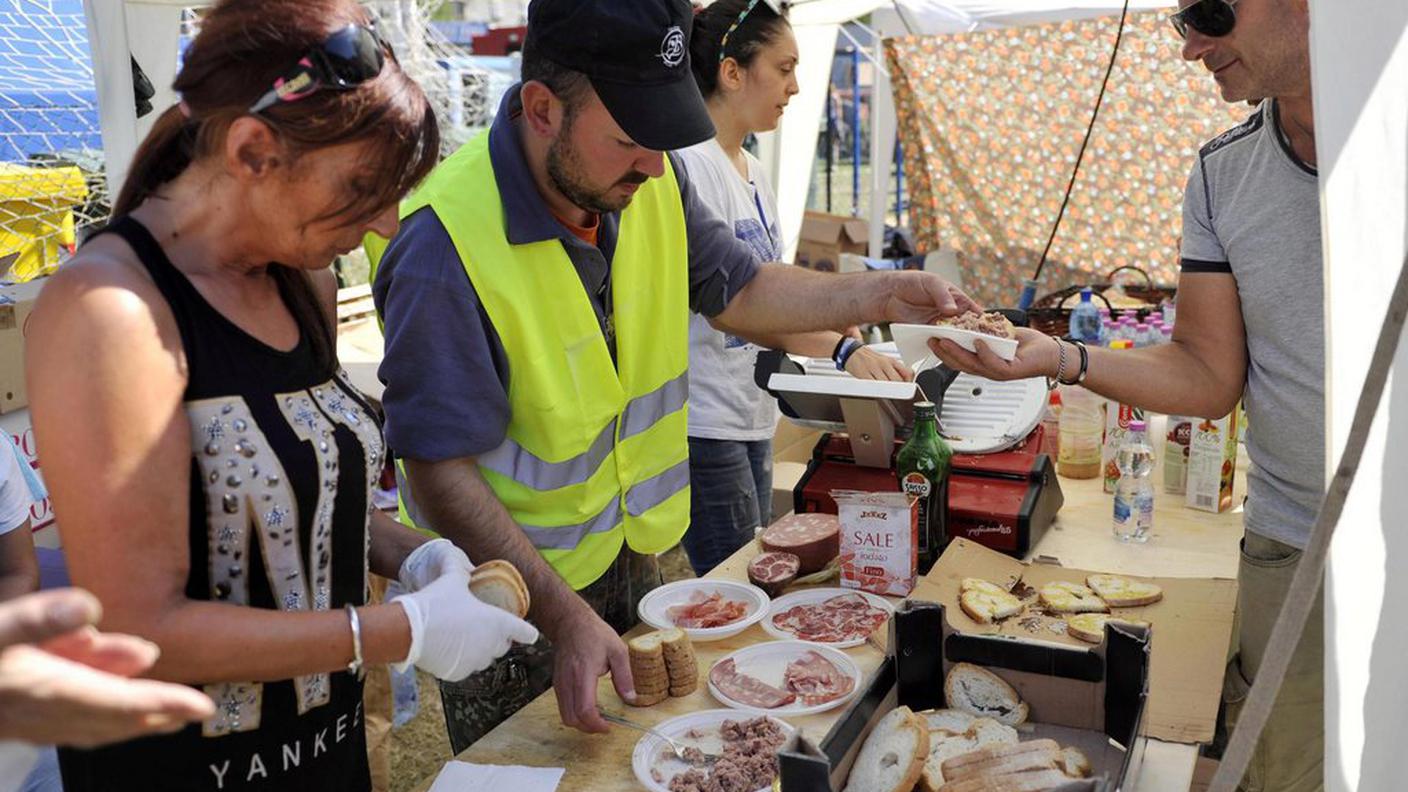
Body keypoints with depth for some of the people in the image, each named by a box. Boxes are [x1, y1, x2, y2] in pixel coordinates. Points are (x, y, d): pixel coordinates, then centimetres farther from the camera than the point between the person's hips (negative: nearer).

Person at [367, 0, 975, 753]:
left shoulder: (650, 182, -9)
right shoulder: (445, 248, -30)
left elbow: (737, 291, 5)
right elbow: (441, 474, -27)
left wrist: (882, 296, -7)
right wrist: (565, 615, -32)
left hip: (632, 558, 6)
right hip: (514, 598, -6)